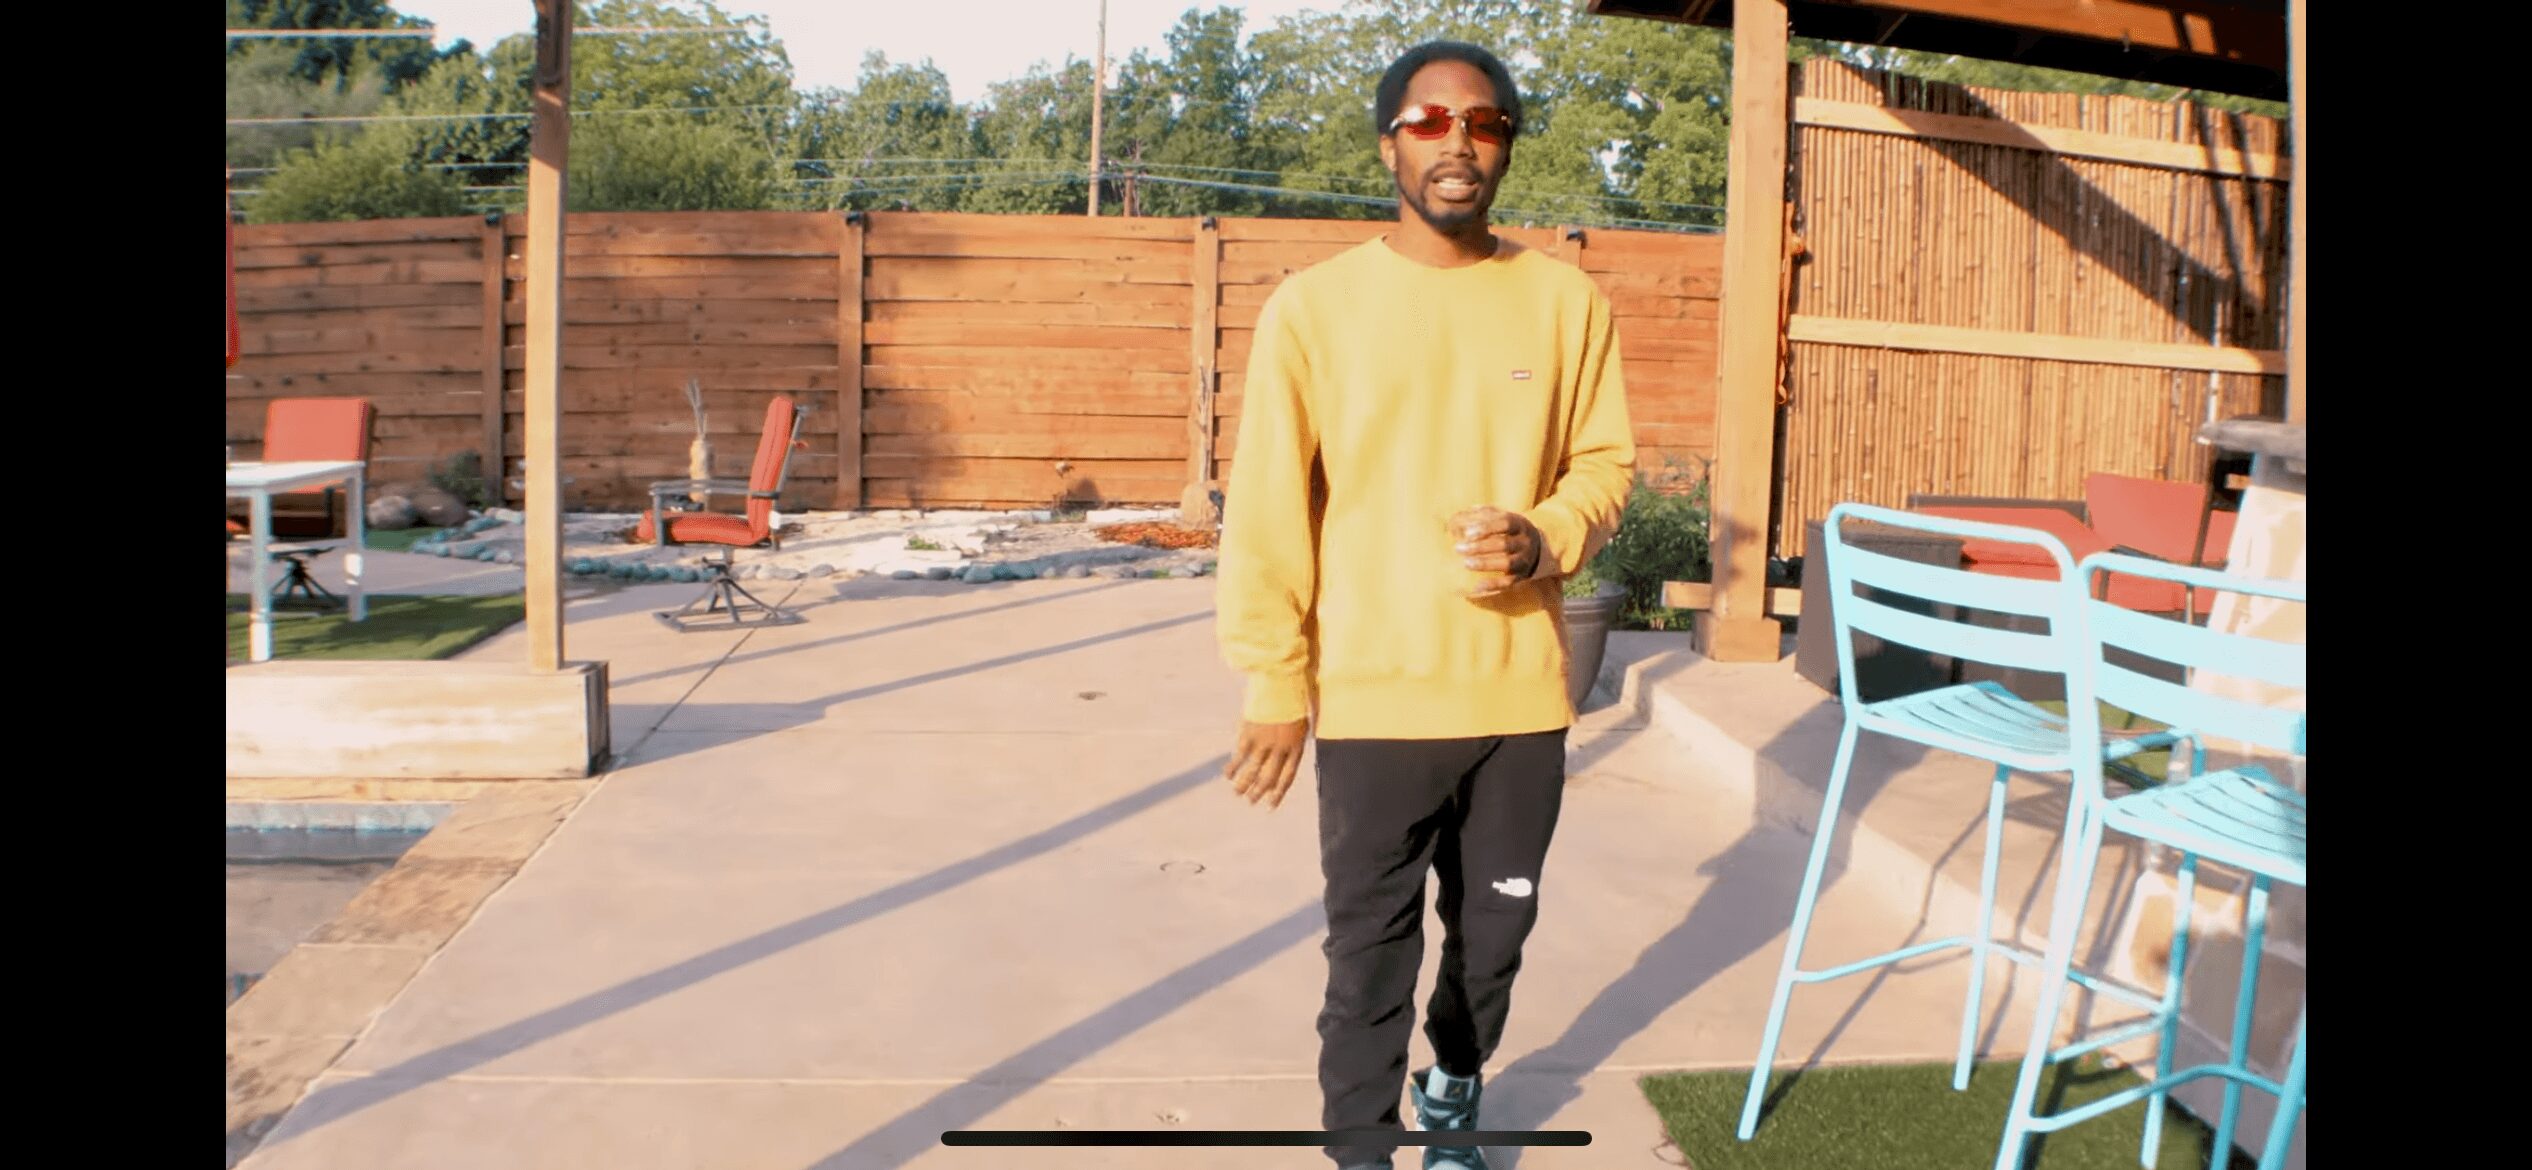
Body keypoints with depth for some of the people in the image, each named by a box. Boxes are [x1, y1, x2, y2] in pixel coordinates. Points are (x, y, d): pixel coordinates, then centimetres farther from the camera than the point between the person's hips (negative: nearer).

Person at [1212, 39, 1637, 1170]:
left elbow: (1605, 463, 9)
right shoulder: (1313, 305, -5)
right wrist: (1272, 687, -6)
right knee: (1372, 948, 3)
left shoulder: (1565, 299, 2)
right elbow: (1268, 511, -5)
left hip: (1522, 690, 3)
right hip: (1375, 696, -3)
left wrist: (1547, 539, -13)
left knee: (1495, 929, 17)